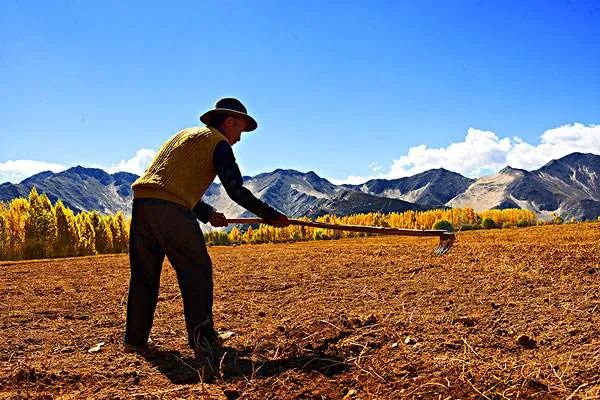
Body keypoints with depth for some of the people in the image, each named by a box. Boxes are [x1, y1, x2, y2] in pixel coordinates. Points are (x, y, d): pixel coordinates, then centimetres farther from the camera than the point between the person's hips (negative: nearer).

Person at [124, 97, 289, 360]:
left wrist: (208, 214, 30)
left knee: (144, 274, 16)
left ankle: (135, 339, 24)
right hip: (171, 209, -8)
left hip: (141, 200, 8)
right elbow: (236, 191, -3)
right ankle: (202, 339, 1)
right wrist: (272, 216, 4)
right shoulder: (218, 142, 5)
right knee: (197, 270, 1)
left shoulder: (185, 134, 30)